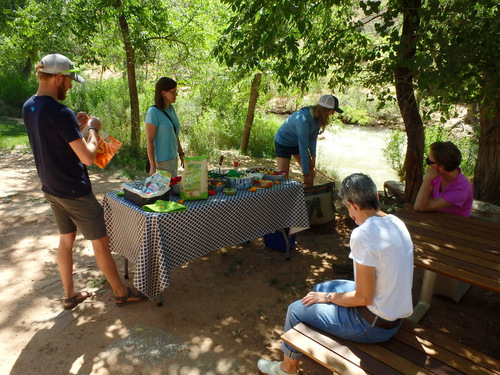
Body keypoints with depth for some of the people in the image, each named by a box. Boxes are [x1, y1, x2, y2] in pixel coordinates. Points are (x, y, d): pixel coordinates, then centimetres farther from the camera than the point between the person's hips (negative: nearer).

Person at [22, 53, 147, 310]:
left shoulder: (29, 107, 4)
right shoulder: (60, 112, -24)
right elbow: (88, 157, -23)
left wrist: (75, 126, 9)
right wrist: (92, 129, -9)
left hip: (51, 189, 9)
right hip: (74, 192, -8)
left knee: (66, 240, 19)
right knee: (101, 242, 4)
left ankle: (70, 295, 32)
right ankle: (121, 293, 19)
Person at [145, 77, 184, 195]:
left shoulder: (171, 109, 9)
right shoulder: (153, 112, -15)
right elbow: (149, 141, -16)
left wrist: (181, 154, 17)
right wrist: (152, 166, -18)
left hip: (173, 157, 8)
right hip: (162, 160, -8)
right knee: (176, 191, -6)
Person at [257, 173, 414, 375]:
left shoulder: (363, 235, -29)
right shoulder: (396, 222, -2)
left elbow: (364, 298, -23)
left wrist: (328, 297, -8)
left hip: (375, 324, -8)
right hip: (395, 311, 9)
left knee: (296, 310, 6)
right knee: (320, 289, 23)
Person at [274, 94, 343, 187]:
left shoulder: (318, 117, -13)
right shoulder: (303, 119, -37)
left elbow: (313, 138, -1)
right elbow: (303, 146, -35)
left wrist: (313, 157, -6)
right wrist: (305, 173, -31)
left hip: (297, 143, 8)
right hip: (283, 143, -8)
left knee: (311, 173, 6)